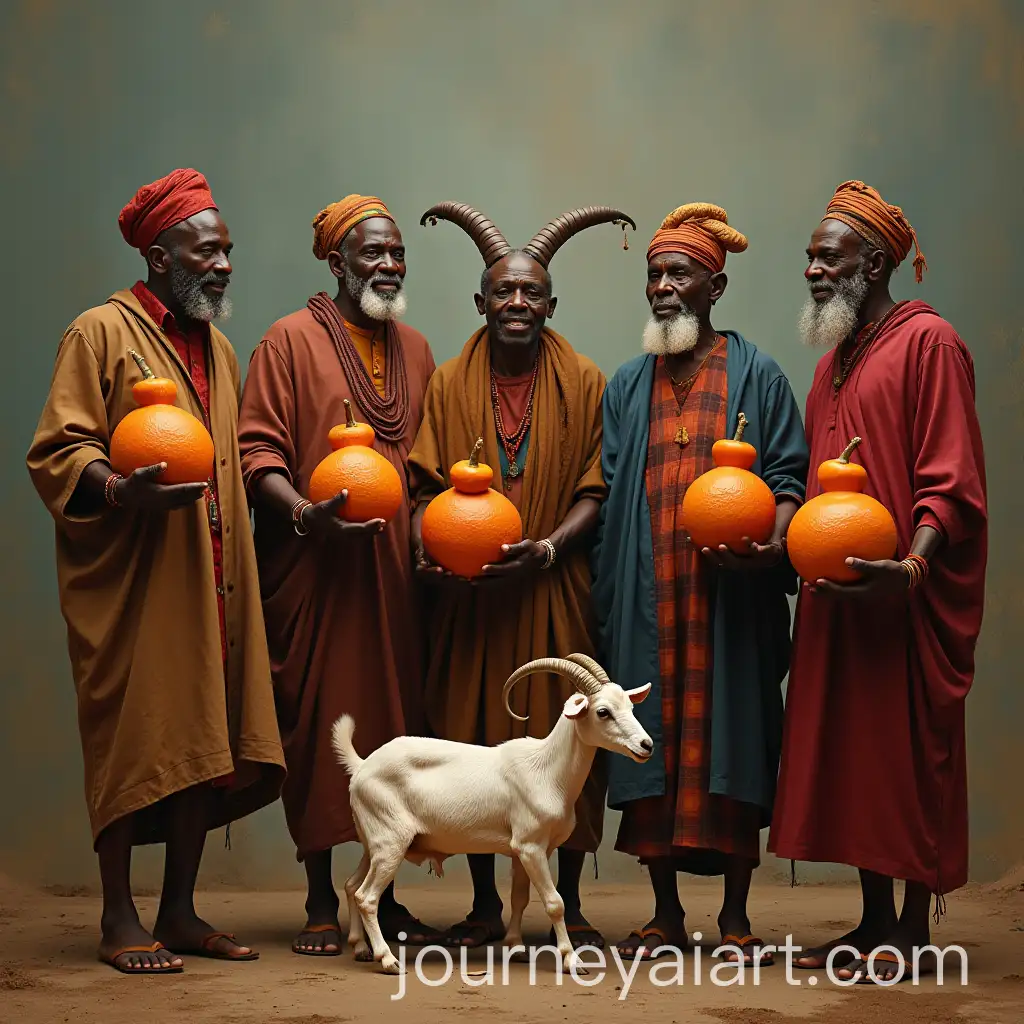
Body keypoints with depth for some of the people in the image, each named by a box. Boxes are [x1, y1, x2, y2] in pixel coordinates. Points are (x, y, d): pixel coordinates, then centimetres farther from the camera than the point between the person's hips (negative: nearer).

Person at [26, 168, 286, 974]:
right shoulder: (102, 333, -3)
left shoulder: (219, 349, 19)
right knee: (134, 741, -5)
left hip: (210, 580, 7)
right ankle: (120, 919, 5)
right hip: (130, 580, -7)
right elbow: (57, 452, -9)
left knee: (207, 741, 5)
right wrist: (120, 490, -28)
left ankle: (181, 911, 15)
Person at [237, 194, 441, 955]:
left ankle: (386, 896, 16)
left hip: (396, 571, 5)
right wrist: (305, 511, -21)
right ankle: (321, 903, 7)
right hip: (315, 570, -5)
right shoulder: (292, 341, 0)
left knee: (394, 720, 5)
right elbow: (258, 450, -6)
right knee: (319, 721, -1)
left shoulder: (415, 350, 16)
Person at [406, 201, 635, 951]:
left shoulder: (585, 384, 4)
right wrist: (428, 550, -15)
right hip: (469, 596, 1)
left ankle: (568, 904, 14)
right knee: (471, 738, 3)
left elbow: (595, 489, 0)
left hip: (555, 591, -1)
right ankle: (485, 905, 16)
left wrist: (550, 547, -17)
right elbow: (427, 487, 4)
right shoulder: (450, 385, 7)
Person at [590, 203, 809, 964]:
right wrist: (606, 601, 1)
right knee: (653, 744, 2)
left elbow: (789, 472, 2)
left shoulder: (757, 375, 7)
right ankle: (666, 915, 12)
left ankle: (736, 917, 7)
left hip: (731, 598, -3)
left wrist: (775, 537, -19)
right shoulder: (628, 385, 15)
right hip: (647, 601, 3)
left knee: (729, 741, -2)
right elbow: (609, 491, 12)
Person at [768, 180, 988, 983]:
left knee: (908, 751, -2)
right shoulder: (834, 361, 18)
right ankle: (875, 920, 19)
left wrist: (912, 565, -27)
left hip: (905, 597, -8)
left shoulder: (927, 342, -7)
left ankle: (913, 929, 6)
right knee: (848, 752, 10)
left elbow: (951, 479, -15)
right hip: (836, 593, 8)